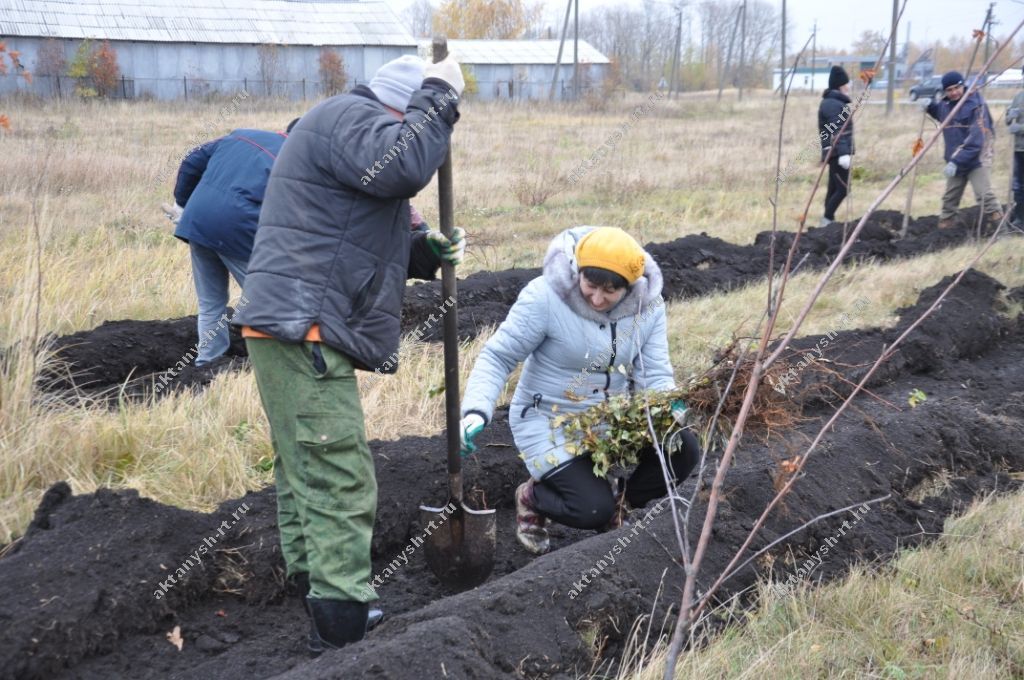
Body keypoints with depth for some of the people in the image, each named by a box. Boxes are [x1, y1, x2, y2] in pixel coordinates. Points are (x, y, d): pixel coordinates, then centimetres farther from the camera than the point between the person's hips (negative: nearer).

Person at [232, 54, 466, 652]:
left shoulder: (351, 126, 27)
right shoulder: (350, 116, -6)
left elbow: (358, 245, 28)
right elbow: (402, 165, -27)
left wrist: (424, 252, 13)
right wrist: (439, 97, -12)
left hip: (295, 334, 11)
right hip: (305, 333, -11)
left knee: (306, 474, 17)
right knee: (341, 485, -10)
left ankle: (312, 591, 28)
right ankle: (343, 630, -7)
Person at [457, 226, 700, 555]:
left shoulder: (647, 305, -9)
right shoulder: (545, 296, -23)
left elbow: (655, 373, -8)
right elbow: (498, 357, -19)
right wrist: (476, 411, -34)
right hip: (549, 422, -5)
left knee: (685, 449, -17)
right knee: (594, 510, -21)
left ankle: (623, 504, 11)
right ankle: (532, 497, 13)